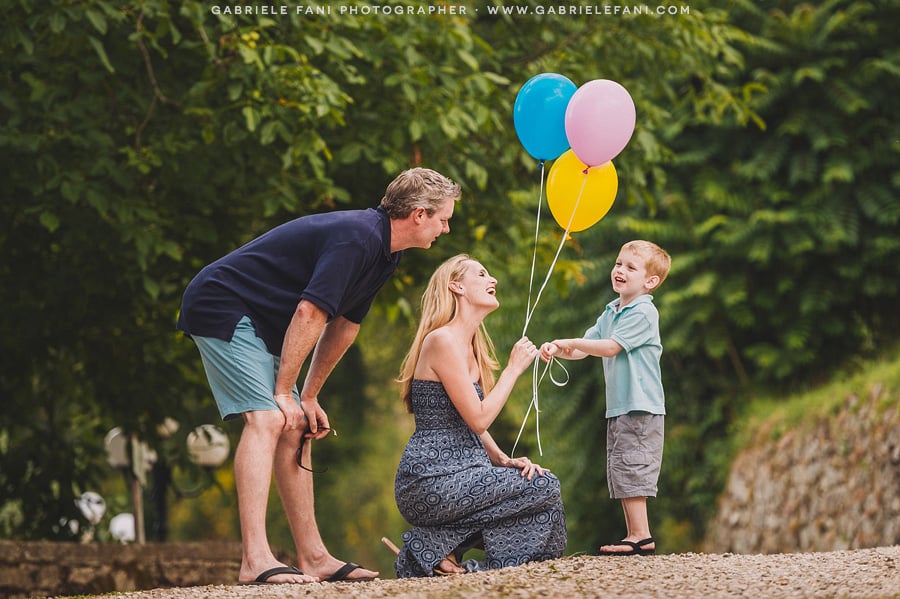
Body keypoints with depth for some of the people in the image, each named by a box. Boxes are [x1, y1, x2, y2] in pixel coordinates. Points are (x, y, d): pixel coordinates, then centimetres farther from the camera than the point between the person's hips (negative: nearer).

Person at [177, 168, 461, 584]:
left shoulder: (383, 251, 10)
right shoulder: (357, 237, -23)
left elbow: (345, 324, 16)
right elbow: (309, 313, -25)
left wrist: (309, 398, 15)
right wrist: (284, 392, -20)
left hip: (261, 323, 11)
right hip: (220, 306, -10)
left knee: (296, 429, 7)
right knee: (267, 419, -21)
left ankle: (313, 558, 11)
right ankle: (255, 560, -28)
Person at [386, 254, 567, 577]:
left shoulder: (470, 347, 19)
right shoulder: (442, 340, -12)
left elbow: (474, 422, 19)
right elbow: (478, 419, -16)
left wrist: (503, 460, 1)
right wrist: (514, 368, -7)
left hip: (454, 475, 10)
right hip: (430, 482, -10)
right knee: (543, 486, -13)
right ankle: (436, 549, -9)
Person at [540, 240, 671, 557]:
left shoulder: (643, 313, -12)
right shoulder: (610, 312, 16)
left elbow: (610, 347, -18)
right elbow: (584, 349, 15)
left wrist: (572, 342, -12)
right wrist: (557, 350, -3)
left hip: (640, 408, -9)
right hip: (619, 407, 9)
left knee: (630, 468, -11)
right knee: (619, 472, 10)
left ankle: (641, 536, -9)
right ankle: (634, 536, 14)